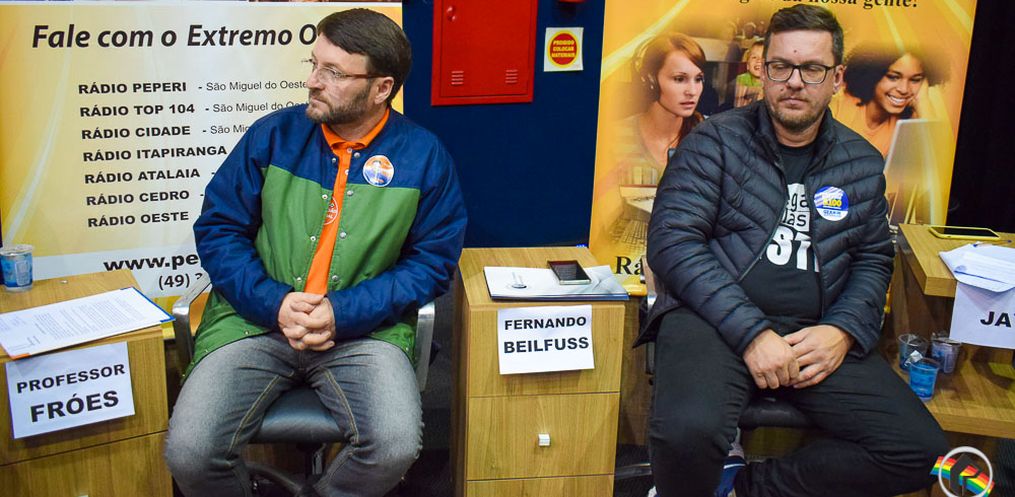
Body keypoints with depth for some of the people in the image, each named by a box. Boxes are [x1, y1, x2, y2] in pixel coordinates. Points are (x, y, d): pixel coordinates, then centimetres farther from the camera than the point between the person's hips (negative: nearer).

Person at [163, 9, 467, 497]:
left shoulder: (423, 156, 1)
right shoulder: (273, 135, 4)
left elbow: (432, 260, 0)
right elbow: (217, 229, 6)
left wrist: (341, 313, -13)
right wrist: (274, 304, -11)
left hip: (363, 328, -1)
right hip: (255, 321, 1)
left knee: (395, 446, -27)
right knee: (189, 453, -20)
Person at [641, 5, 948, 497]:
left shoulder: (862, 164, 14)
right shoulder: (717, 141, 1)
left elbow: (873, 259, 19)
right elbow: (672, 241, -9)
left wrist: (844, 331, -4)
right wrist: (752, 332, -18)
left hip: (816, 333, 5)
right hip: (716, 321, -4)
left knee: (920, 448, -12)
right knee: (688, 433, -34)